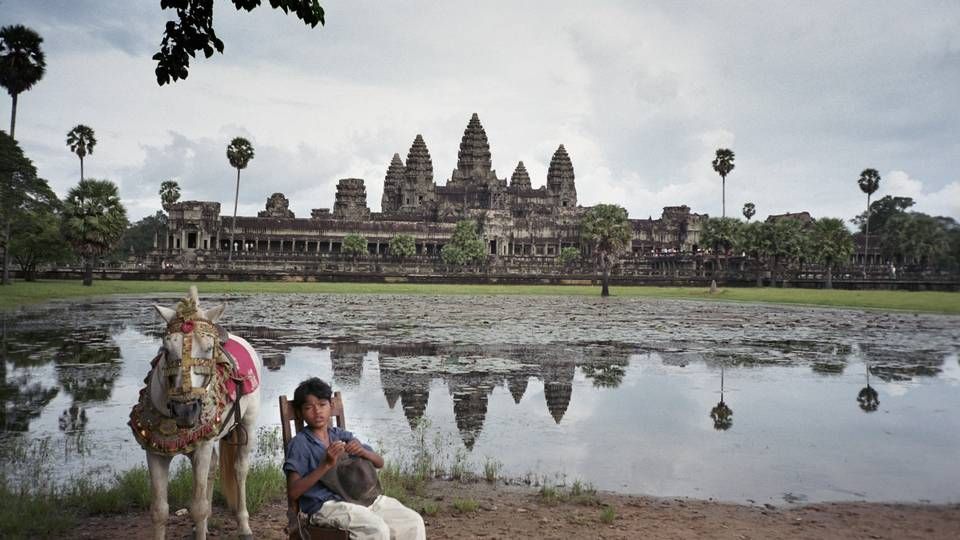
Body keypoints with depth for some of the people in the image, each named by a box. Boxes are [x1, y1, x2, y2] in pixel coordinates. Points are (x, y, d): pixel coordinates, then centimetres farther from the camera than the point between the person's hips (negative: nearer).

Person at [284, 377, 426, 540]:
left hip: (361, 497, 6)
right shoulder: (300, 443, -2)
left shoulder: (342, 435, 14)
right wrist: (326, 465, -20)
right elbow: (293, 492, -12)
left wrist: (363, 452, -9)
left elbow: (379, 462, 14)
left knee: (414, 521, -7)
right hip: (327, 506, -6)